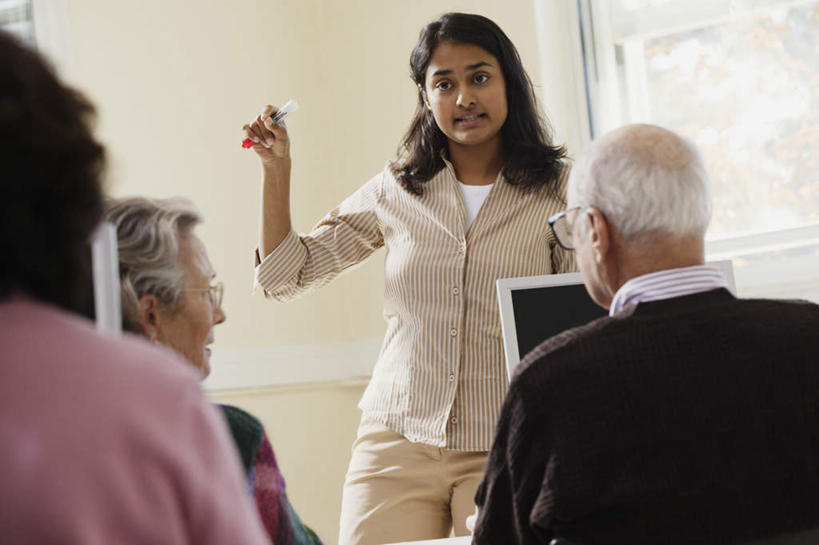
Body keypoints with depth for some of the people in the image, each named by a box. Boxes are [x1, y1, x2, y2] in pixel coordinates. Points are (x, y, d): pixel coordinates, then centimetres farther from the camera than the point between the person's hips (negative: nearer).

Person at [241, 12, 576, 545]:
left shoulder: (557, 192, 1)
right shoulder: (396, 192, 8)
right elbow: (286, 276, 11)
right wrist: (277, 168, 4)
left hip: (505, 450, -2)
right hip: (397, 443, 2)